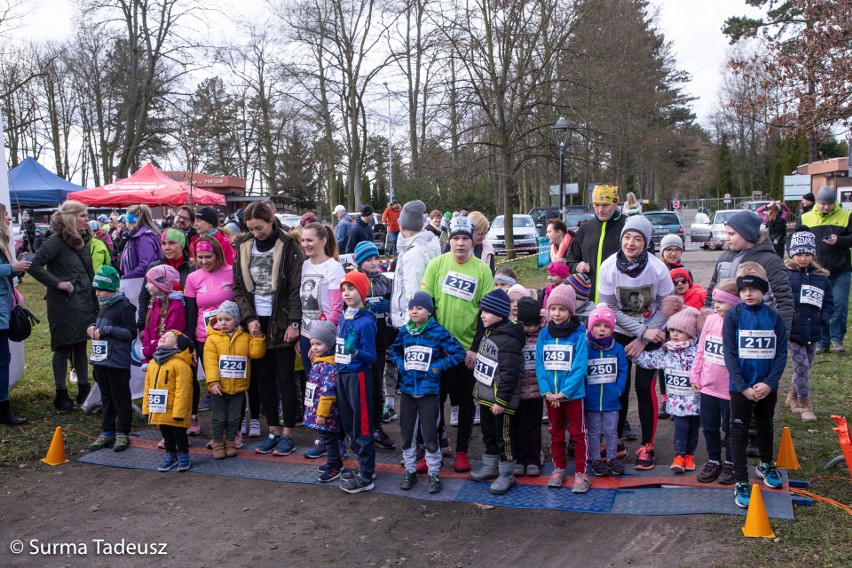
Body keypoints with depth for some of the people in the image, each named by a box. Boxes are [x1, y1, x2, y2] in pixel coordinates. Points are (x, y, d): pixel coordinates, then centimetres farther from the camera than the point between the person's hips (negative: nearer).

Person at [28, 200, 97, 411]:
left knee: (81, 346, 14)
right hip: (63, 304, -7)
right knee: (63, 348, 1)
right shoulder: (56, 241, -12)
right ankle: (61, 394, 11)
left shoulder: (82, 241, 12)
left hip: (83, 302, 8)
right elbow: (34, 265, -20)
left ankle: (84, 389, 23)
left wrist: (94, 301, 13)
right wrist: (57, 283, -20)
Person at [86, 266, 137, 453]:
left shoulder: (124, 307, -13)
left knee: (121, 399, 2)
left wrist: (105, 330, -19)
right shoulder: (104, 307, 14)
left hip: (118, 362, -9)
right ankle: (107, 432, 26)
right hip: (100, 361, 9)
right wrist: (92, 327, 5)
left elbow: (131, 333, -17)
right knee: (106, 398, 16)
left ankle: (123, 434, 12)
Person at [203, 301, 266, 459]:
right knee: (219, 418, 9)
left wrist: (258, 338, -17)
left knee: (234, 418, 13)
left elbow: (256, 353, -7)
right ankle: (218, 443, 22)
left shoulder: (246, 338, 2)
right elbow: (210, 362, -12)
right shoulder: (213, 339, -6)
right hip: (219, 388, -2)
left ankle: (230, 441, 27)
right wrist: (213, 381, -20)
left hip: (238, 387, 2)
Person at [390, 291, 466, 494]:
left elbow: (459, 354, -8)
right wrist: (399, 364, 4)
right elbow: (394, 350, 23)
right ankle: (410, 471, 27)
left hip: (429, 391, -4)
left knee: (429, 436, 0)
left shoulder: (438, 332, -9)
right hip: (407, 389, 4)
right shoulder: (404, 332, 4)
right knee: (406, 434, 12)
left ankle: (434, 474, 17)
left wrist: (438, 367, -13)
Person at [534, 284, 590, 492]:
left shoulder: (579, 335, -11)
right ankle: (559, 468, 30)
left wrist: (564, 392, -18)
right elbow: (540, 364, -1)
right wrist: (546, 391, -11)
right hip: (550, 394, 4)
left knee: (577, 433, 6)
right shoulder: (544, 334, 0)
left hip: (573, 393, -4)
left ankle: (581, 472, 15)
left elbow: (580, 367, -15)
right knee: (555, 432, 17)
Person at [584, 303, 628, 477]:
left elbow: (623, 371, 0)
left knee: (611, 431, 14)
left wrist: (618, 389, -8)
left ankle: (612, 458, 30)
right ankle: (596, 460, 24)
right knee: (593, 432, 11)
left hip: (611, 400, 2)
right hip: (590, 401, -2)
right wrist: (583, 391, -11)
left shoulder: (618, 349, -3)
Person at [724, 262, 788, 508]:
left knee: (765, 426, 22)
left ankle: (766, 465, 45)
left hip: (767, 386, 3)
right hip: (741, 386, -3)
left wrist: (769, 383, -14)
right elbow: (729, 354, -12)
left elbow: (782, 353, -3)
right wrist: (744, 387, -16)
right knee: (739, 432, 2)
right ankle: (741, 482, 9)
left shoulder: (774, 316, -4)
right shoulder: (733, 315, -10)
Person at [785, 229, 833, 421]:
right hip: (793, 332, -5)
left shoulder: (821, 277, 7)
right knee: (801, 366, -6)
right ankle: (805, 405, 7)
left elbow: (828, 302, 14)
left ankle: (793, 396, 35)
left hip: (813, 332, 5)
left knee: (804, 367, 15)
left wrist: (823, 318, -1)